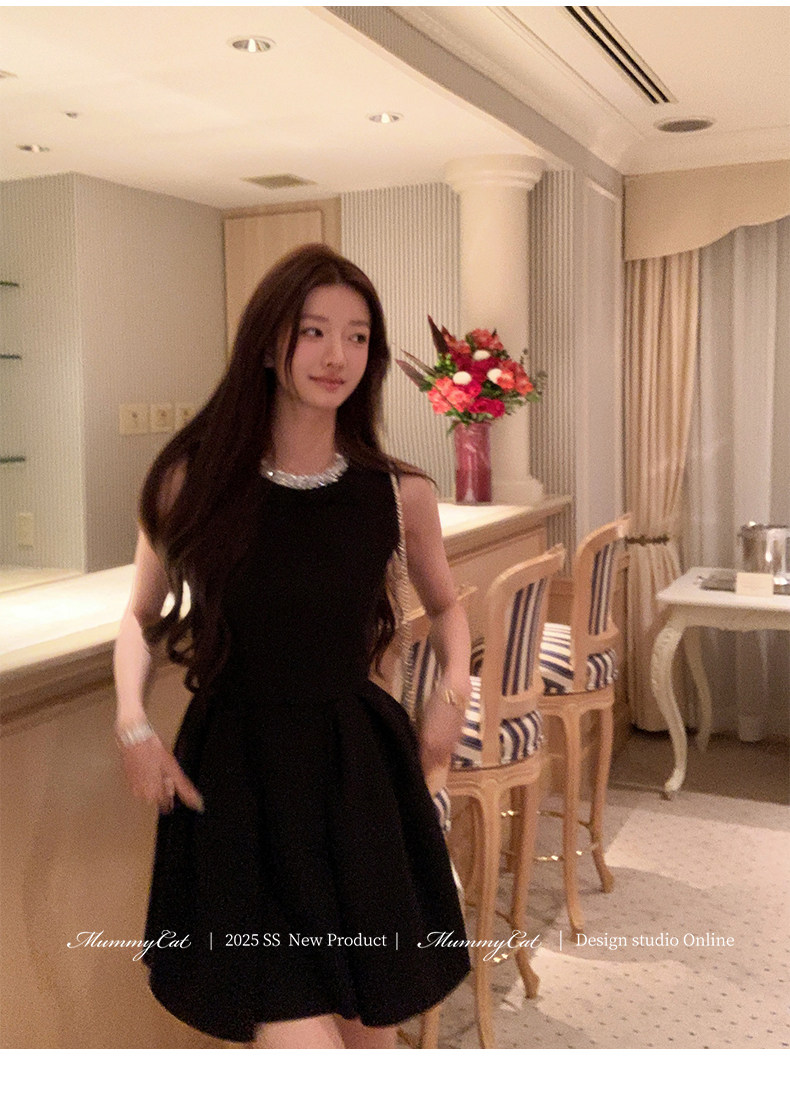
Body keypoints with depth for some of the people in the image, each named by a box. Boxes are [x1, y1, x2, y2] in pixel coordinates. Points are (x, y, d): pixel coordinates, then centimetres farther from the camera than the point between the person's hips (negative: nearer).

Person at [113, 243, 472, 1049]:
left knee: (370, 1027, 13)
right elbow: (141, 613, 10)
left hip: (359, 770, 2)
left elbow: (445, 604, 16)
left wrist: (454, 684, -2)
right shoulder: (193, 481, -5)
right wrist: (132, 719, -6)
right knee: (295, 1031, -7)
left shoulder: (400, 493, -2)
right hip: (237, 775, -1)